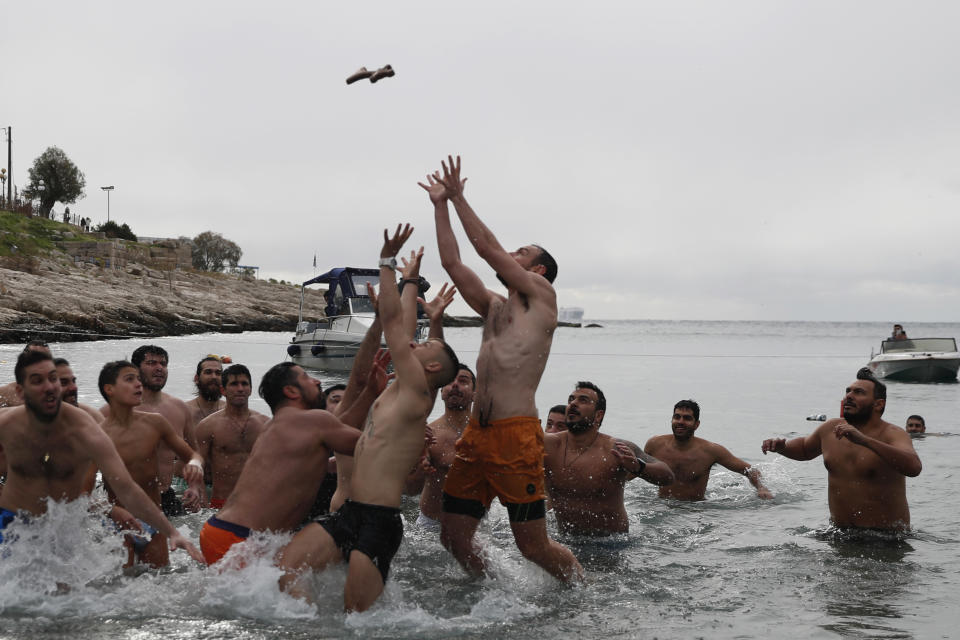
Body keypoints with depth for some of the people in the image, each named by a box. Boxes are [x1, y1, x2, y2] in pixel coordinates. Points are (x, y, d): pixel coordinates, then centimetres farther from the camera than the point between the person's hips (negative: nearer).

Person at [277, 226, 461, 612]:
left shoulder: (417, 391, -5)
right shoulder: (396, 392, 17)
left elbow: (392, 320, -7)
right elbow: (401, 327, 28)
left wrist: (388, 262, -4)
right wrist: (410, 280, 38)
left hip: (379, 524, -8)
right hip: (348, 515, 8)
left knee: (357, 614, -10)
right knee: (286, 568, -12)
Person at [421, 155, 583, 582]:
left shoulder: (541, 295, 5)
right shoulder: (494, 308, 23)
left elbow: (488, 248, 1)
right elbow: (452, 263, 20)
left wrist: (459, 196, 8)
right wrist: (441, 205, 20)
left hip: (516, 436, -7)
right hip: (476, 434, 7)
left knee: (533, 546, -3)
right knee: (453, 536, 5)